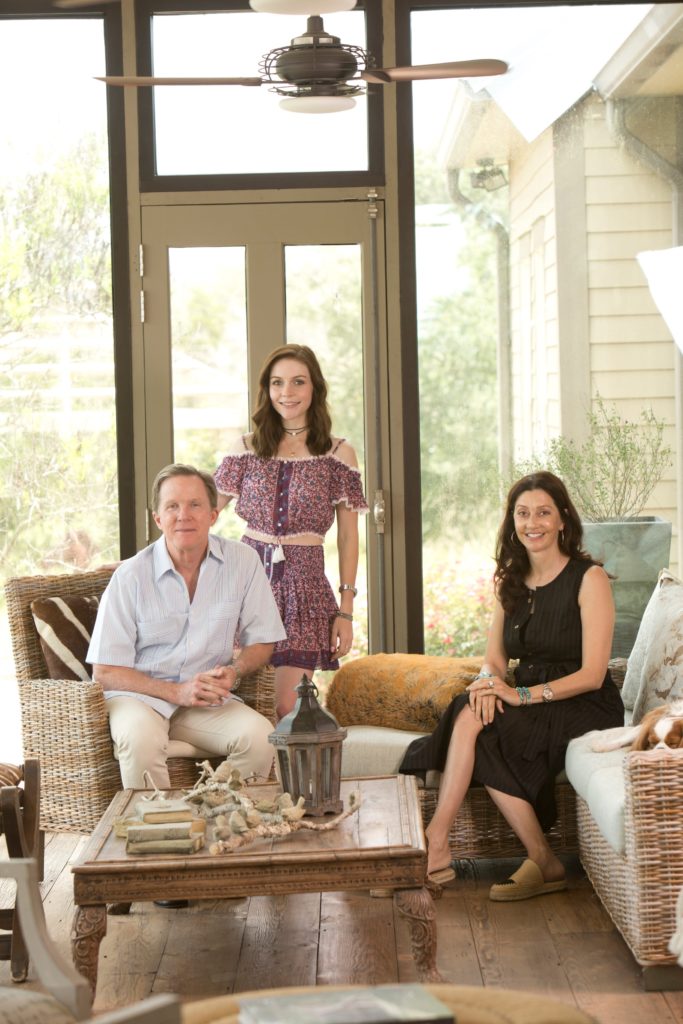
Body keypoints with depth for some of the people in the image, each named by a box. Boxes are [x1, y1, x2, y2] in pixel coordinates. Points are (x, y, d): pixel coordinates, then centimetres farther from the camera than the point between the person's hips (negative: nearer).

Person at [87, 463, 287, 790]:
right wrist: (176, 692, -18)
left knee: (260, 736, -26)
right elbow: (105, 672, -7)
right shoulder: (131, 576, -9)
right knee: (141, 739, -35)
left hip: (208, 699, 3)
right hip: (140, 695, -2)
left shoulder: (243, 563, -2)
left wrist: (234, 670, -13)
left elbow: (262, 641, 10)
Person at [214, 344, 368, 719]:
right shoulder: (246, 449, 8)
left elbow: (348, 538, 5)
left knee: (287, 709, -10)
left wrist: (346, 611, 0)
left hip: (304, 582, -2)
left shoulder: (338, 454, 4)